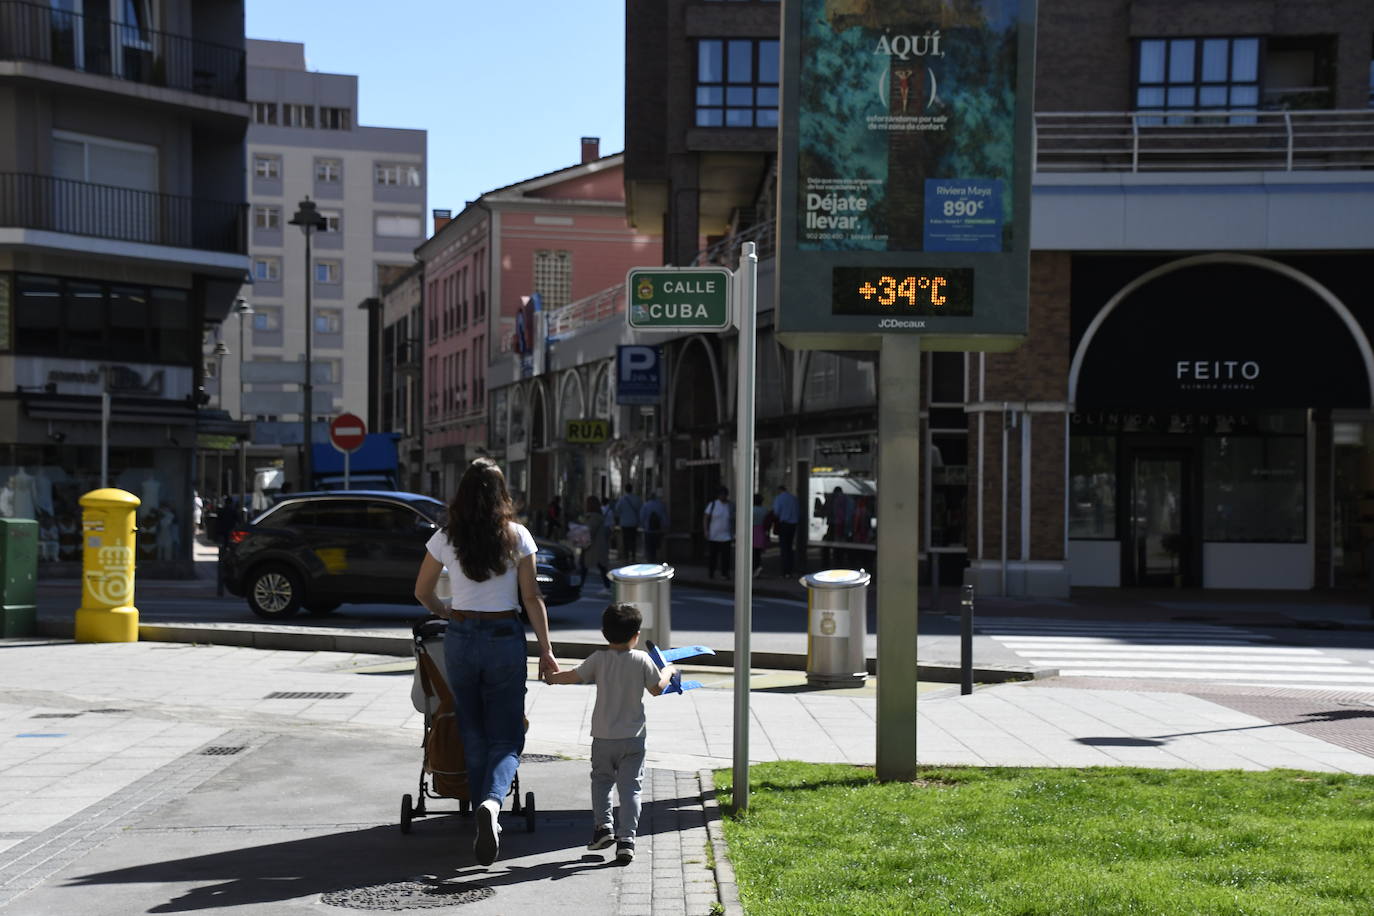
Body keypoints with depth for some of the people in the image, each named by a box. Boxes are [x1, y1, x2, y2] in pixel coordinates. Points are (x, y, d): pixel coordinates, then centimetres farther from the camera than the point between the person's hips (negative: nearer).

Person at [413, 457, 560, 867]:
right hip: (505, 638, -1)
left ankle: (483, 813, 17)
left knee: (473, 736, 14)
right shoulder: (516, 536, -4)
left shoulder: (446, 538, -1)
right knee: (506, 738, 1)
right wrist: (546, 650, 2)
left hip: (460, 637, 1)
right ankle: (492, 801, -26)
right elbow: (531, 598, -4)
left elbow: (422, 592, 11)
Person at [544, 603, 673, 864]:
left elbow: (574, 676, 1)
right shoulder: (642, 660, -6)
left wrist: (552, 677, 21)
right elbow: (657, 688, 3)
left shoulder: (599, 659, -6)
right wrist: (667, 671, 23)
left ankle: (603, 825, 10)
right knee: (630, 787, 2)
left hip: (603, 737, 1)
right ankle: (626, 838, -7)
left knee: (601, 779, 21)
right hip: (633, 737, -1)